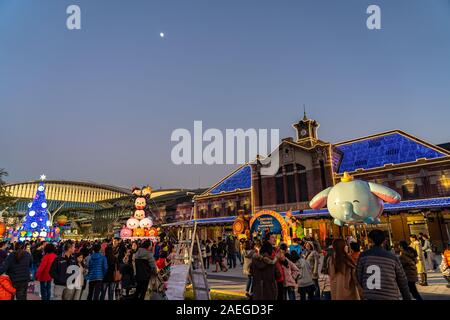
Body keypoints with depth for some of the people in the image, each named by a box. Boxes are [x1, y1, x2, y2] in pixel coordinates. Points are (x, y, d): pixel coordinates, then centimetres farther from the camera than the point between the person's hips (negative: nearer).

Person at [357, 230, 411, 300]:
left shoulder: (363, 256, -2)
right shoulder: (393, 257, -1)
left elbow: (359, 278, 2)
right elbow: (402, 281, 7)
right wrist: (407, 298, 20)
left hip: (369, 297, 0)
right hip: (390, 297, 0)